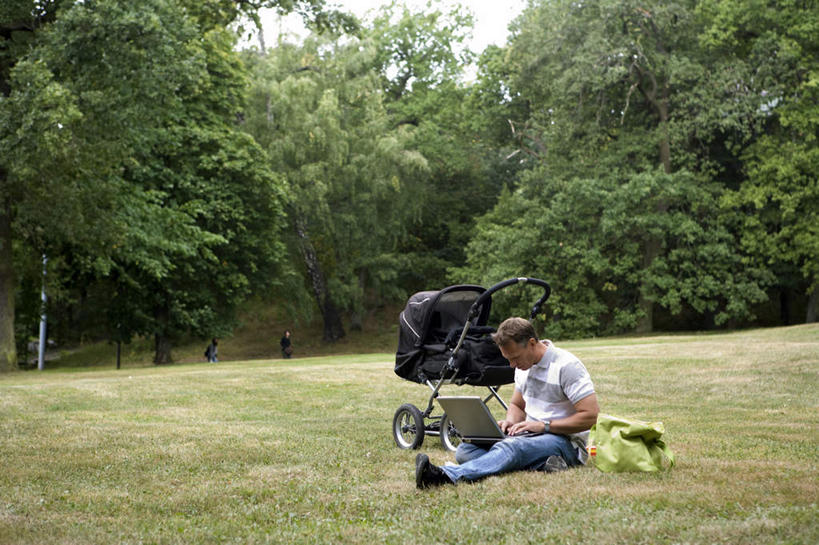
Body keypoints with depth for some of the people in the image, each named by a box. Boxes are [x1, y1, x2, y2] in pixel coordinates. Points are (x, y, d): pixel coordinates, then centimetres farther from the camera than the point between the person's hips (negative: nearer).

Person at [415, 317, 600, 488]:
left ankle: (447, 476, -60)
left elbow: (590, 416, -18)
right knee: (465, 449, -13)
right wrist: (511, 422, 1)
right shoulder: (524, 365, 12)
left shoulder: (566, 366, -13)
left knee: (510, 447, -39)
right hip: (530, 437, 8)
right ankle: (540, 464, -31)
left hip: (566, 442, -8)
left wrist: (544, 426, -20)